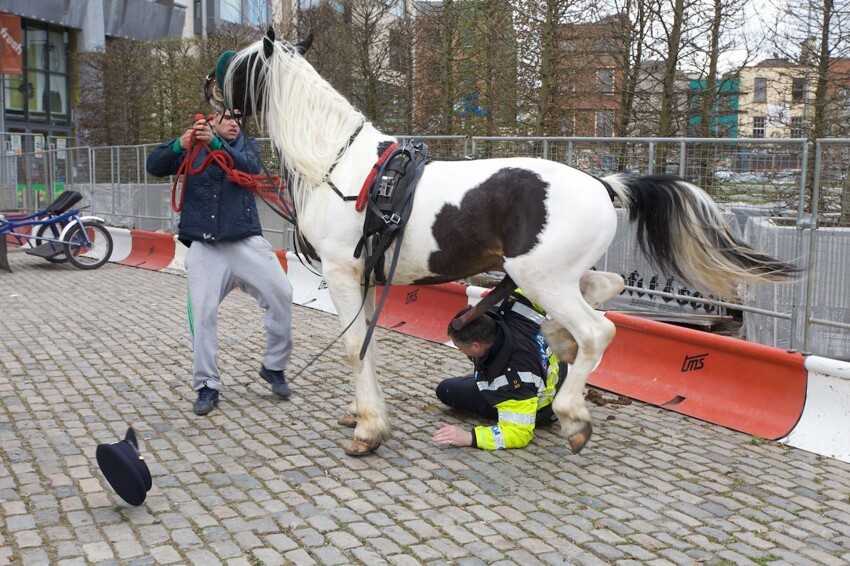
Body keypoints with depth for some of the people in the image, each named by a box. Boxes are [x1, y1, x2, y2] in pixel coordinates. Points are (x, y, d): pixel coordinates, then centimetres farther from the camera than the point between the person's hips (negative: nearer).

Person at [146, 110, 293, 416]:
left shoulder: (246, 145, 14)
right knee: (202, 313, -7)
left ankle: (274, 367, 9)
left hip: (246, 241, 1)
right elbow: (154, 166, -1)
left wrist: (216, 143, -25)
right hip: (204, 246, 0)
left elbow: (250, 167, -9)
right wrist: (178, 145, -21)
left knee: (281, 293, -10)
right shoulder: (191, 148, 13)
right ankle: (207, 386, 6)